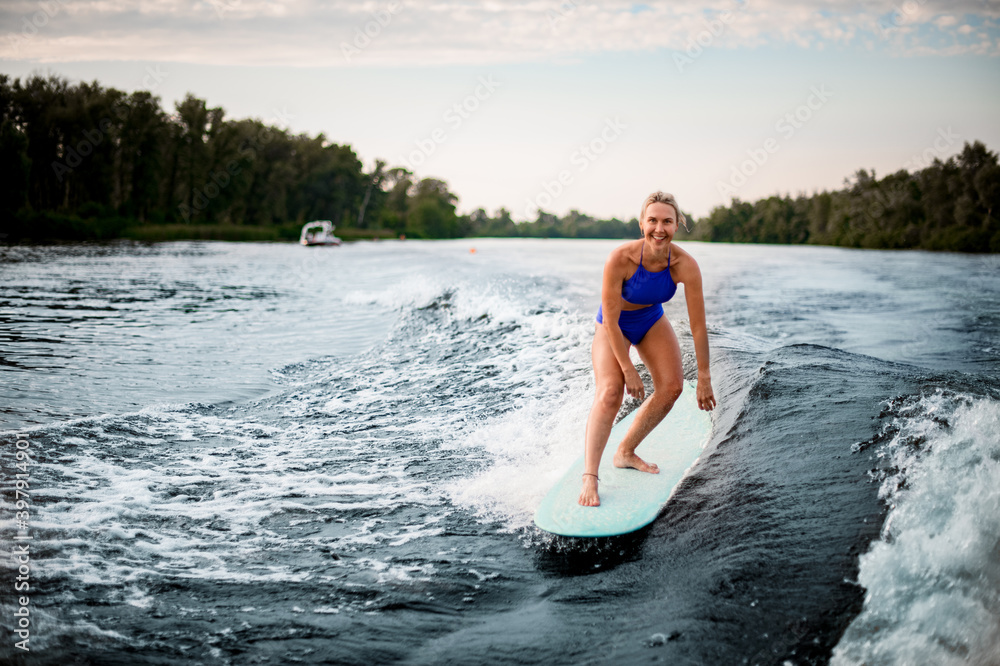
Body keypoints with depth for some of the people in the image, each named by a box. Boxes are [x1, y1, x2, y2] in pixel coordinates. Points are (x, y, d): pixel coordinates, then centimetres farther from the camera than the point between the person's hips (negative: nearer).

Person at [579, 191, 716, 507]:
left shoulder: (685, 265, -28)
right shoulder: (620, 259, -36)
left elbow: (698, 325, -21)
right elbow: (610, 320, -27)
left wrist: (704, 377, -17)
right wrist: (628, 369, -24)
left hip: (651, 319, 4)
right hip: (613, 324, -4)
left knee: (672, 385, -6)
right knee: (611, 391, -23)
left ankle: (625, 452, 12)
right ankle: (589, 476, -23)